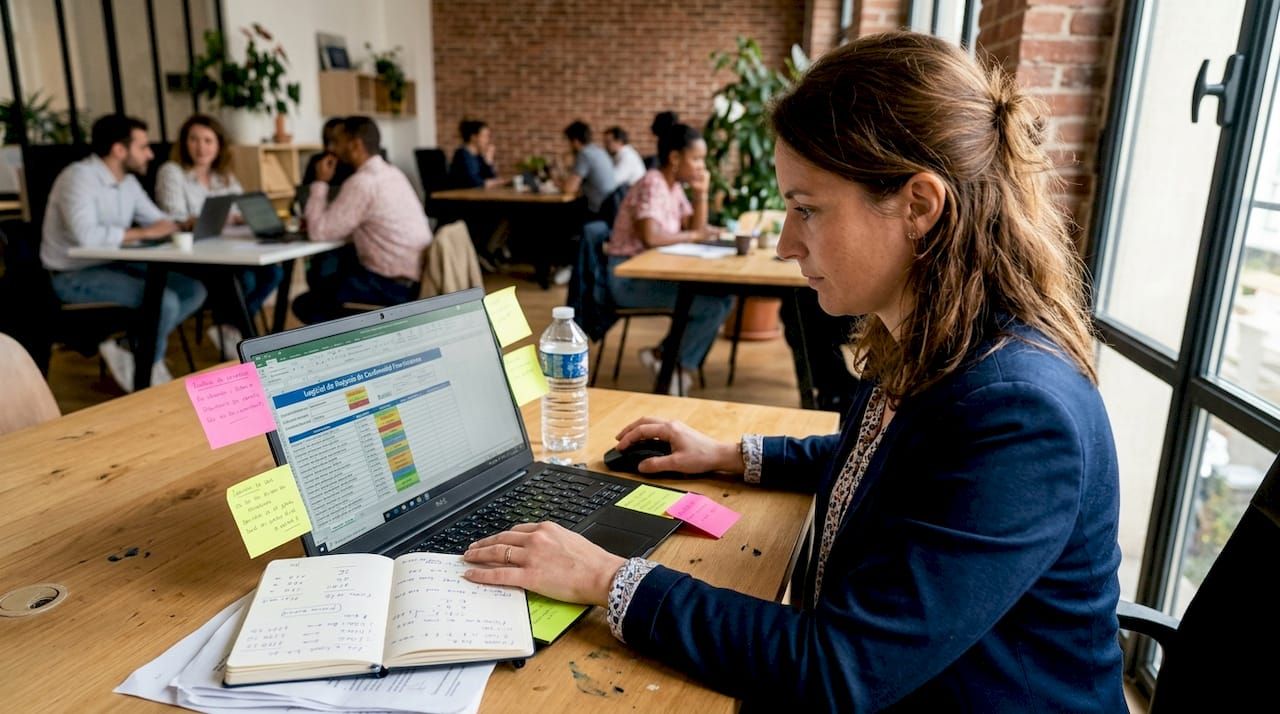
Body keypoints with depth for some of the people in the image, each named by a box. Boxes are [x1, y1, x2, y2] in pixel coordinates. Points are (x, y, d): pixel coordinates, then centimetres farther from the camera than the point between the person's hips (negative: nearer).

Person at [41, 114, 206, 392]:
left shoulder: (128, 182, 8)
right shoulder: (78, 177, -18)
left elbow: (160, 221, 15)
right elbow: (87, 235, -33)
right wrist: (144, 233, -23)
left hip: (115, 266, 9)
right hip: (74, 276, -9)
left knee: (193, 291, -4)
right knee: (165, 301, -26)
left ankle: (128, 348, -2)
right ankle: (148, 367, 1)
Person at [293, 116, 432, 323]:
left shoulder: (362, 182, -17)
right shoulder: (392, 173, 11)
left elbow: (319, 232, -12)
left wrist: (320, 182, -3)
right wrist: (317, 221, 11)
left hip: (395, 285, -9)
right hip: (418, 277, 9)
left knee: (304, 305, 2)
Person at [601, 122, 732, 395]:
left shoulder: (674, 187, 12)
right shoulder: (652, 185, -16)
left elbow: (697, 229, 12)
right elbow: (650, 237, -30)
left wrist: (700, 193, -1)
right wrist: (693, 235, -16)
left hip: (654, 272, 10)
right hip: (629, 277, -10)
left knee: (722, 296, 2)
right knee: (713, 305, -18)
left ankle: (681, 366, 4)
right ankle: (665, 358, 3)